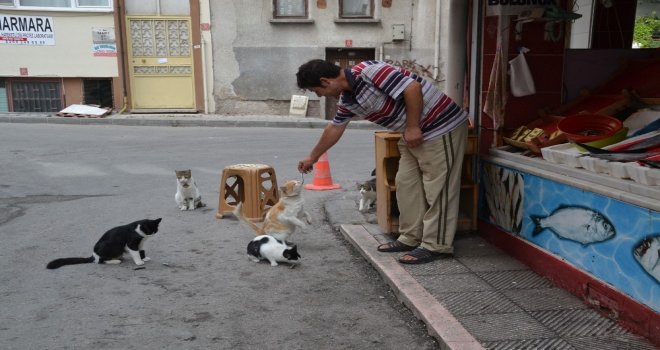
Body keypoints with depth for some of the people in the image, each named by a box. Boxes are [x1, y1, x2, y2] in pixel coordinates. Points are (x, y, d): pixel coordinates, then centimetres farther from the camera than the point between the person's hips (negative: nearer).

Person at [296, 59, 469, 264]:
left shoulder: (368, 71, -23)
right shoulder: (347, 100, 7)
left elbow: (412, 87, -26)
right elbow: (335, 128, 23)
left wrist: (412, 127, -20)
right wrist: (313, 157, 32)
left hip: (442, 126, -9)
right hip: (413, 133, 9)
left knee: (437, 187, -4)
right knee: (407, 184, 11)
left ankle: (435, 245, 3)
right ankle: (410, 238, 21)